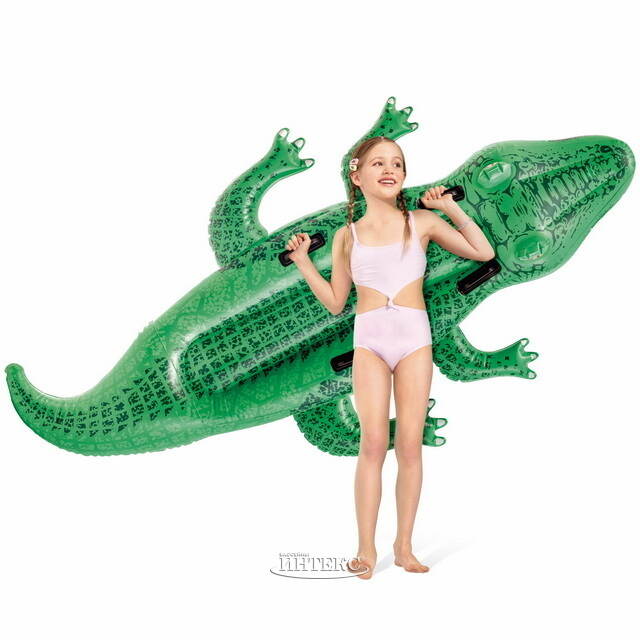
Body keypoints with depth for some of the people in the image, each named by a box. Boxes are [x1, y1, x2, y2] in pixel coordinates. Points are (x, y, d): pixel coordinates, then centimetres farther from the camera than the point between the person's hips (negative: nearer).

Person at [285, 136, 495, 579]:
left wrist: (452, 209, 3)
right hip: (369, 340, 0)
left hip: (414, 338, 0)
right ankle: (366, 548, 1)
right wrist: (303, 261, 5)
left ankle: (404, 546, 12)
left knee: (411, 445, 1)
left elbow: (484, 252, 8)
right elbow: (335, 302, 12)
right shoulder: (348, 235, 8)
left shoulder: (422, 222, 7)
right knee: (373, 442, -9)